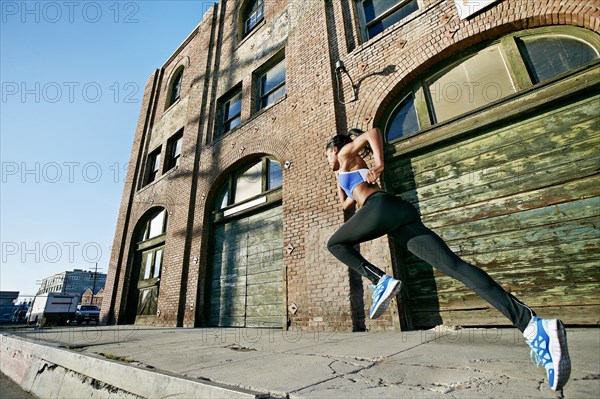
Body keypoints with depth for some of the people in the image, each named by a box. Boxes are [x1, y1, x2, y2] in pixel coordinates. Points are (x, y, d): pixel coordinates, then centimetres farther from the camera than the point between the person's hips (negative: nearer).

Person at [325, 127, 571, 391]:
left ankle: (380, 280, -16)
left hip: (381, 206, -8)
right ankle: (531, 324, -19)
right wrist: (338, 178, 51)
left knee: (335, 244, 8)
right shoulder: (347, 169, 41)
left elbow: (373, 132, 2)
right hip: (400, 211, 9)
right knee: (452, 264, -8)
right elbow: (345, 204, 52)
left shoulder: (347, 153, 19)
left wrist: (379, 165, -3)